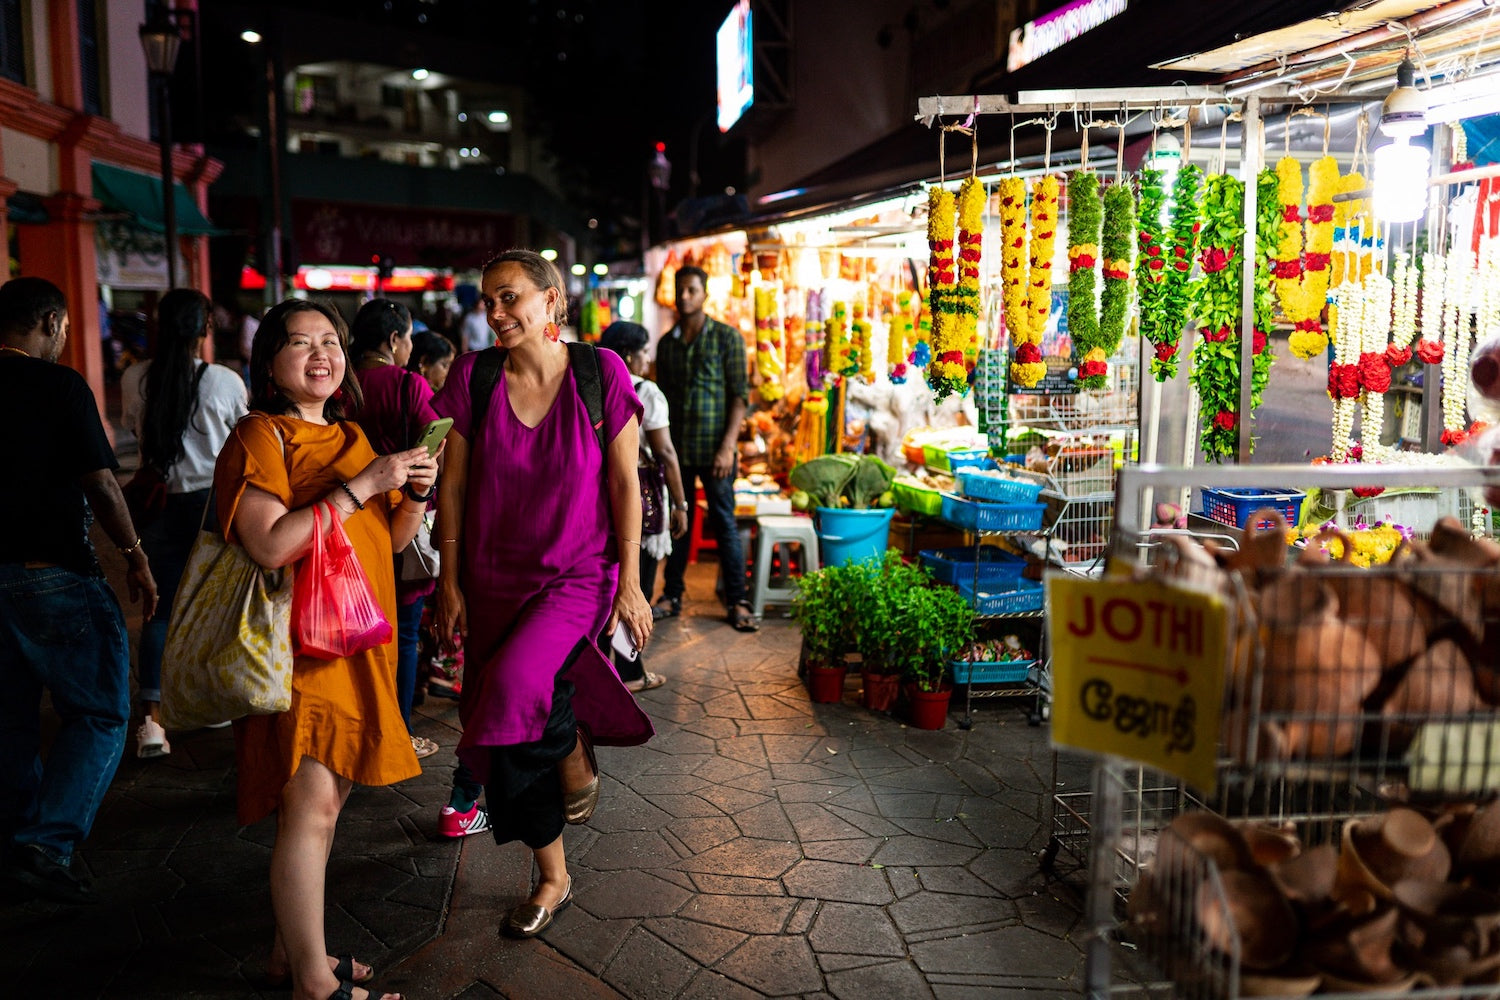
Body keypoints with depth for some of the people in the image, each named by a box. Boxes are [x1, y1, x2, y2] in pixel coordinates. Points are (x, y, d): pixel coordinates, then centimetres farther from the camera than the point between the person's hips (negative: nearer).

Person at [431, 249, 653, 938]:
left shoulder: (600, 372, -9)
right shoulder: (473, 376, -3)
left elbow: (624, 482, -5)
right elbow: (452, 487, 2)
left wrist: (630, 583, -6)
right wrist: (450, 583, 1)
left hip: (578, 575, -3)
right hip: (494, 579, 3)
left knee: (516, 682, -29)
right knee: (508, 744, 8)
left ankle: (576, 759, 6)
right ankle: (552, 878, 30)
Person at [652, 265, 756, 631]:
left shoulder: (727, 337, -3)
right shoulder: (666, 343, 10)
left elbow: (739, 395, -7)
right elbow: (662, 397, 15)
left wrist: (728, 446, -15)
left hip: (713, 448, -4)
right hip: (676, 448, 4)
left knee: (724, 524, 1)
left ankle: (737, 602, 8)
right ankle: (672, 596, 19)